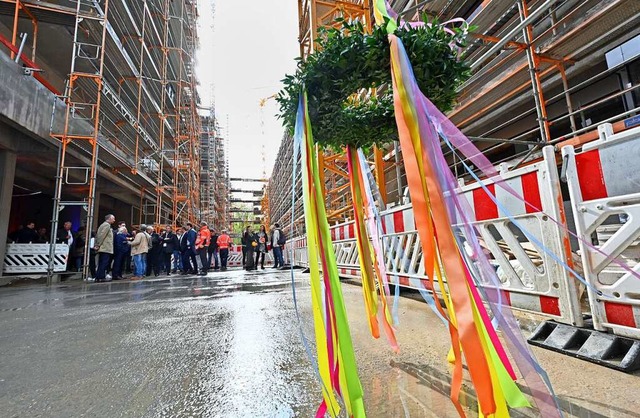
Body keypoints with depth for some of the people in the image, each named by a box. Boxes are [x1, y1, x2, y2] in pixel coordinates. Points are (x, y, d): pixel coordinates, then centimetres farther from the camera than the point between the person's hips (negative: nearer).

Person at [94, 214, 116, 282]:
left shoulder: (103, 225, 22)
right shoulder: (107, 225, -9)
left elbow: (97, 235, 21)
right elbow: (102, 235, -18)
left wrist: (96, 245, 17)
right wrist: (98, 245, -15)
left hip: (102, 248, 10)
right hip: (106, 248, -10)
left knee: (101, 264, 11)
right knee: (104, 263, -7)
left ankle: (98, 277, 14)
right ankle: (101, 277, -5)